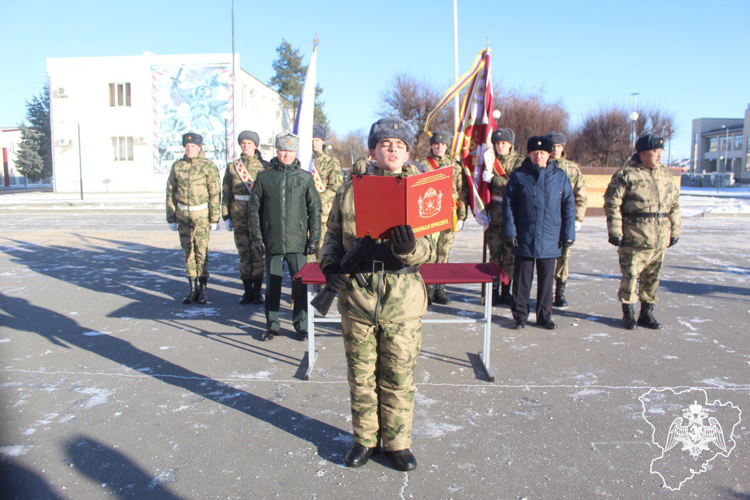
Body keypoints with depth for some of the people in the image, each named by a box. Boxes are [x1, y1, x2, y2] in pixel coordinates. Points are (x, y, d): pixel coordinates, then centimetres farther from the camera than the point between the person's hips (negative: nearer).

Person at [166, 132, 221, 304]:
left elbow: (215, 194, -5)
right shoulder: (177, 166, 8)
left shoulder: (209, 166, -4)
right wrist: (171, 217, 8)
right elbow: (170, 192, 11)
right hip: (183, 214, 4)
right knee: (188, 251, 7)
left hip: (202, 214, -4)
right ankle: (192, 288, 17)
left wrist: (214, 219, -8)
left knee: (201, 251, -3)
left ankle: (203, 289, 9)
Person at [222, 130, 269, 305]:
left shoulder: (264, 166, 3)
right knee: (244, 255, 5)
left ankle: (257, 291, 10)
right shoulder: (232, 166, 9)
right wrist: (226, 216, 6)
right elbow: (226, 193, 11)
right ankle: (247, 291, 15)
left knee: (258, 254, -1)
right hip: (239, 217, 2)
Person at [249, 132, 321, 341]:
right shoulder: (264, 177, 5)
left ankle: (301, 325, 17)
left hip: (298, 242, -1)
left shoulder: (305, 178, 4)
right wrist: (257, 236, 1)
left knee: (300, 285, 3)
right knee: (272, 285, 9)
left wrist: (314, 238, 0)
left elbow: (315, 209, 5)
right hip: (272, 242, 1)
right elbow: (255, 208, 8)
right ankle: (272, 325, 23)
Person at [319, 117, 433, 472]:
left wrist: (408, 247, -25)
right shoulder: (350, 189, 6)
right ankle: (365, 439, 32)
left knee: (399, 376, 9)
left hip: (402, 297, -1)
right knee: (361, 374, 13)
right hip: (357, 292, 1)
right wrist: (330, 263, -4)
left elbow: (427, 249, -3)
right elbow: (333, 234, 15)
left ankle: (398, 442, 29)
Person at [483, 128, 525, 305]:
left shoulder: (519, 162, 2)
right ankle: (493, 290, 10)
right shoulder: (490, 159, 11)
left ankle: (506, 291, 11)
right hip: (494, 212, 2)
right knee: (494, 252, 2)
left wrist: (493, 179, -15)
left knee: (510, 253, 1)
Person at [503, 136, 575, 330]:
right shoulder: (518, 175, 1)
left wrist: (568, 233, 2)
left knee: (546, 278, 9)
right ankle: (520, 315, 17)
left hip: (550, 239, 1)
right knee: (522, 278, 5)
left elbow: (569, 206, 7)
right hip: (524, 239, -1)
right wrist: (510, 231, -6)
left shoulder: (560, 176, 5)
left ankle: (544, 316, 22)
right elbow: (508, 204, 1)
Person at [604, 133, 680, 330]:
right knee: (630, 275, -2)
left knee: (652, 277, 11)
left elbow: (674, 204, 20)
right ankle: (628, 313, 14)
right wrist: (615, 232, -12)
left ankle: (647, 312, 24)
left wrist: (675, 230, 17)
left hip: (659, 239, 6)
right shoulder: (626, 174, -6)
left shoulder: (665, 174, 14)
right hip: (634, 238, -6)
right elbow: (612, 203, -9)